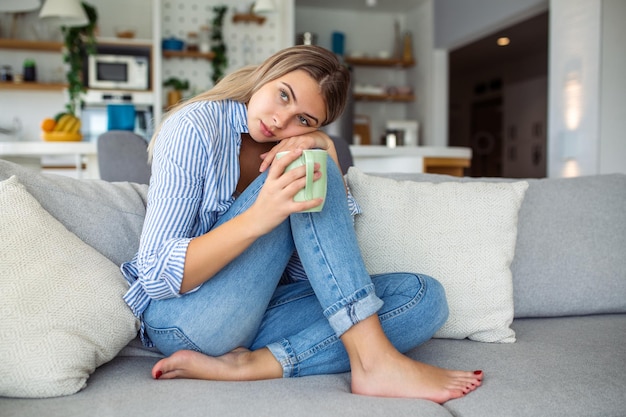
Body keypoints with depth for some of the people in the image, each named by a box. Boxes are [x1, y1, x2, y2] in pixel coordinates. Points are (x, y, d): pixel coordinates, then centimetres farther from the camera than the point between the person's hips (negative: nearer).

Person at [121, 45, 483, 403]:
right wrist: (257, 218, -35)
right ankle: (376, 362, -24)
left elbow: (308, 270, -7)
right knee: (305, 171, -23)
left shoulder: (300, 149, 4)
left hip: (257, 313, 6)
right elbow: (156, 276, -19)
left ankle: (248, 366, -23)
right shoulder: (195, 127, -12)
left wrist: (328, 154, -17)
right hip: (183, 316, -5)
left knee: (426, 297, -11)